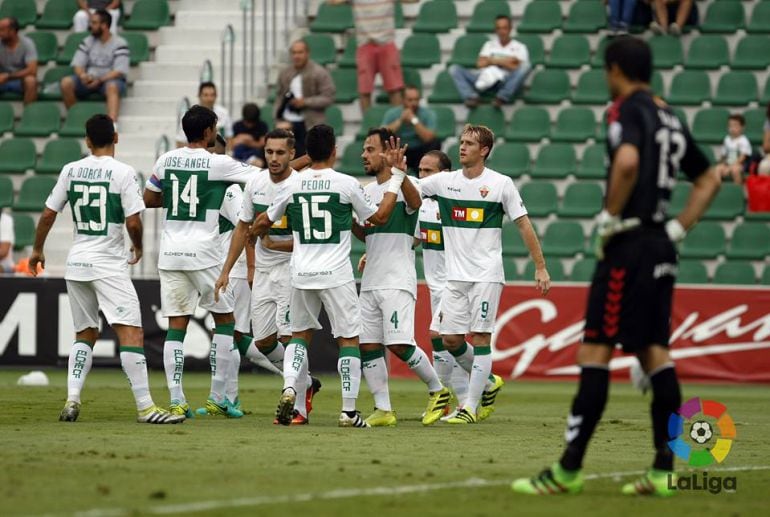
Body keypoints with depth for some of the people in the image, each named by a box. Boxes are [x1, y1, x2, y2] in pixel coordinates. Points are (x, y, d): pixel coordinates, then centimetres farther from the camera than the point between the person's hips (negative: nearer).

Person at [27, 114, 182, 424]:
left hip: (76, 262, 6)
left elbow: (48, 215, 10)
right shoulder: (123, 172, -8)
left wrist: (37, 250, 25)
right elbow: (133, 222, -12)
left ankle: (72, 399, 6)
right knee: (132, 333, -9)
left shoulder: (71, 171, 5)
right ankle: (145, 407, -16)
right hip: (109, 264, -6)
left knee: (86, 333, 18)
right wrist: (138, 248, 9)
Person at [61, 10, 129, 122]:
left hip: (110, 79, -5)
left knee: (112, 86, -40)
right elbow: (77, 64, 4)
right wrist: (82, 75, -21)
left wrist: (100, 80, -25)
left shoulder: (119, 44, -5)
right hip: (89, 79, 5)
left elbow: (120, 71, -13)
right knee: (66, 82, -22)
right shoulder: (88, 42, 10)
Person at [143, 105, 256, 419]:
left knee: (176, 326, 4)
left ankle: (176, 400, -3)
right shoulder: (218, 164, -6)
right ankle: (217, 398, 8)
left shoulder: (166, 160, 7)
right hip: (203, 252, -4)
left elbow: (148, 199, 16)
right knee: (225, 320, 10)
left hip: (170, 252, 4)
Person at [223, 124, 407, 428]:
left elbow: (265, 222, 18)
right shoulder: (347, 184, -6)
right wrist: (396, 178, 17)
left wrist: (254, 232, 42)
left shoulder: (292, 184, 2)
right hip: (336, 274, -3)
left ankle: (289, 388, -4)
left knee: (301, 334, 19)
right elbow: (379, 217, 8)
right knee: (349, 338, 5)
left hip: (302, 274, 3)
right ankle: (349, 411, 1)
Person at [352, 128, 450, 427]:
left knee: (399, 345, -15)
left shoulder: (403, 186, -7)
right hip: (370, 282, 8)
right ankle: (383, 410, 4)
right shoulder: (366, 191, 16)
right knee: (368, 345, 0)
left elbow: (415, 202, -31)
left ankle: (437, 390, 5)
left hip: (398, 281, -8)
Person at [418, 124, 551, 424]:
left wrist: (540, 267, -2)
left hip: (487, 274, -4)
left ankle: (471, 406, -3)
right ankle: (489, 383, 26)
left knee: (480, 337, -7)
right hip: (455, 275, 4)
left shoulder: (501, 184, -3)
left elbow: (523, 224, 0)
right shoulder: (444, 181, 6)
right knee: (450, 339, 2)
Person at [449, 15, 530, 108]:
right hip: (486, 77, 3)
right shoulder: (489, 44, 25)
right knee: (454, 69, -16)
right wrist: (505, 61, 3)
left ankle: (502, 97, -40)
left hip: (506, 80, -3)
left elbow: (519, 69, -1)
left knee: (526, 66, -32)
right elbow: (480, 64, 9)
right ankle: (471, 97, -38)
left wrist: (494, 60, 1)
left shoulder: (519, 47, 15)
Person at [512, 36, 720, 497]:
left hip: (630, 246, -8)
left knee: (596, 350, -7)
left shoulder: (629, 110, -7)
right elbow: (709, 179, 25)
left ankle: (569, 469, -9)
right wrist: (679, 228, 17)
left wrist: (611, 217, -16)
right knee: (654, 351, 8)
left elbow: (627, 162, -28)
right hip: (661, 247, 8)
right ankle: (664, 469, 4)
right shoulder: (669, 118, 17)